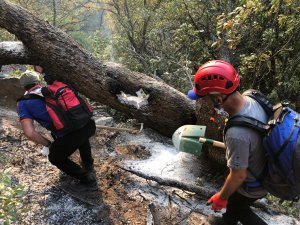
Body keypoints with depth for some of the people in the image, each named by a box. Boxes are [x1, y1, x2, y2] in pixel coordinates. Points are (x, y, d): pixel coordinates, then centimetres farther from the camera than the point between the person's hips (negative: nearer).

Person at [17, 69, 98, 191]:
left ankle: (88, 181, 25)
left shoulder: (23, 103, 11)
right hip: (89, 124, 5)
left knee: (55, 158, 28)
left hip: (70, 136, -5)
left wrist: (48, 144, 14)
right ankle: (88, 166, 51)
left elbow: (30, 133, -1)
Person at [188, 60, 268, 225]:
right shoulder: (252, 100, -19)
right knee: (234, 201, 34)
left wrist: (221, 197, -10)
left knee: (238, 208, 25)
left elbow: (238, 176, -29)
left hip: (252, 185, -7)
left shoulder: (237, 134, -44)